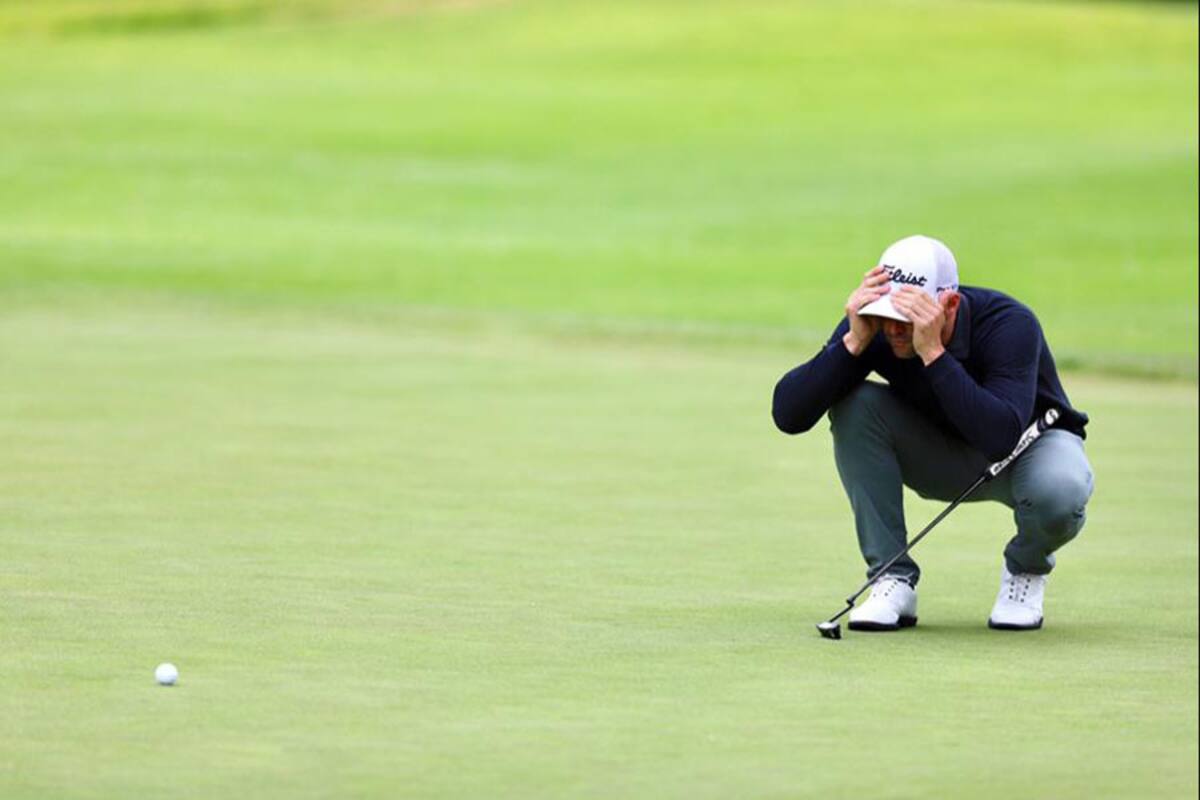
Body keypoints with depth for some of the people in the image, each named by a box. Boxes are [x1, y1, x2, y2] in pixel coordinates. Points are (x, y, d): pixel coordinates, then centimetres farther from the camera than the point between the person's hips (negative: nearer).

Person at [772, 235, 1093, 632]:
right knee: (854, 405, -24)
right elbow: (788, 415, -28)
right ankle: (894, 580, -15)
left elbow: (1000, 438, -47)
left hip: (1032, 441, -3)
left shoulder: (1009, 324, -32)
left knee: (1060, 489, -39)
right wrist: (854, 342, -40)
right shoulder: (874, 325, -22)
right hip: (942, 458, 3)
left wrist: (933, 352, -49)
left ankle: (1025, 569, -1)